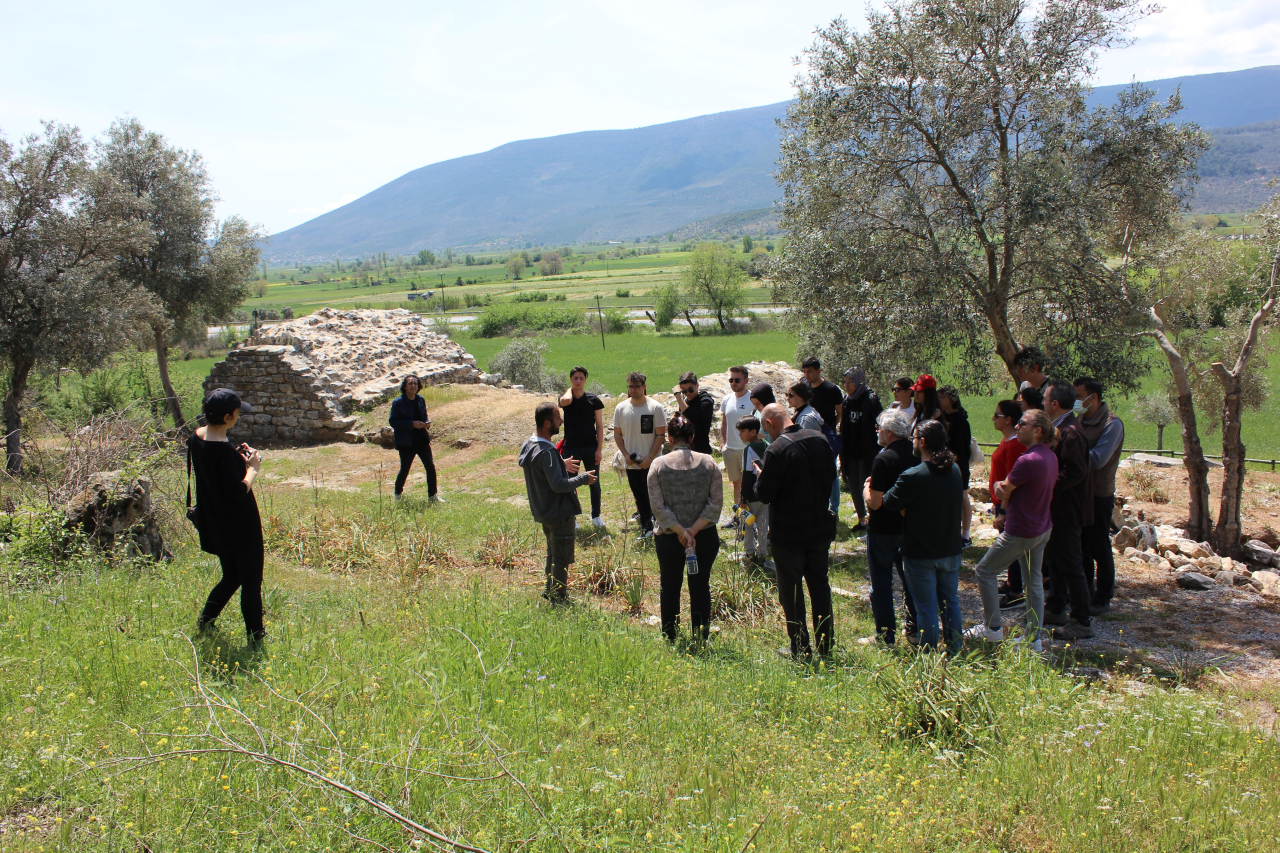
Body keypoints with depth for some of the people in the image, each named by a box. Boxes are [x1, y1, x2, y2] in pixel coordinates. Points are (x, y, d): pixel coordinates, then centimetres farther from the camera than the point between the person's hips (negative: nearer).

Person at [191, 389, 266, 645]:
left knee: (231, 577, 24)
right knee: (251, 583, 5)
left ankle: (204, 623, 30)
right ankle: (256, 639, 14)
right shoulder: (223, 450, -28)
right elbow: (238, 492, -26)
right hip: (240, 527, -9)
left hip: (215, 525, 9)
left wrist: (237, 459, 4)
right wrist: (253, 468, -13)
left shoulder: (196, 437, 0)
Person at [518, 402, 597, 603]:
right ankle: (559, 599, 14)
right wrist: (583, 478, -17)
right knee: (562, 558, 4)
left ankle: (550, 591, 38)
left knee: (553, 553, 25)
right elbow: (558, 485, -29)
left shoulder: (529, 444, 2)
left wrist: (562, 464, 14)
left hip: (543, 511, 10)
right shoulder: (547, 452, -28)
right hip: (559, 512, -10)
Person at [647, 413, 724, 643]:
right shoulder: (708, 462, -5)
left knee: (670, 587, 16)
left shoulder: (658, 464, -8)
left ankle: (669, 638, 25)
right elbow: (716, 503, -8)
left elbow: (658, 506, -12)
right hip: (705, 537, 1)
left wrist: (682, 532, -11)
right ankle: (701, 639, 20)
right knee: (701, 586, 13)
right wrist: (693, 530, -11)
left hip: (669, 538, -1)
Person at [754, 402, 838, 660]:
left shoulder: (776, 450, -22)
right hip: (821, 528, 6)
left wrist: (760, 474, -1)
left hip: (788, 534, -6)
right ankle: (826, 646, 27)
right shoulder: (819, 440, -2)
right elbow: (831, 475, 11)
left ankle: (800, 651, 16)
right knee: (820, 586, 18)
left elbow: (764, 494, -19)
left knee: (791, 592, 8)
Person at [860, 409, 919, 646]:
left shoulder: (883, 459, -22)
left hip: (883, 529, -6)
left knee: (881, 584, 6)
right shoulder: (915, 455, -2)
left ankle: (886, 638, 11)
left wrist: (866, 488, -4)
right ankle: (915, 631, 27)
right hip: (910, 526, 7)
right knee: (910, 579, 19)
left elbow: (874, 502, -23)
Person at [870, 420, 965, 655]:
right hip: (951, 551, 6)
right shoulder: (955, 471, -2)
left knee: (927, 609, 6)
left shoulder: (913, 477, -24)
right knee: (951, 603, 18)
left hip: (921, 555, -6)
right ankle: (954, 652, 29)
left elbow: (882, 503, -14)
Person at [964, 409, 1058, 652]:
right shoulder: (1050, 457, 4)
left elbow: (1003, 492, -14)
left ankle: (992, 628, 13)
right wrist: (1005, 487, -1)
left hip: (1020, 532, -9)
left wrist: (1002, 487, 6)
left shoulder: (1028, 461, -26)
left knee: (984, 572, 6)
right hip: (1042, 529, 9)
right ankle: (1034, 638, 21)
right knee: (1034, 581, 15)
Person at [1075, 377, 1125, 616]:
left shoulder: (1112, 424, -15)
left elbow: (1098, 459, -25)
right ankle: (1085, 594, 27)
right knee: (1081, 547, 15)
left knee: (1100, 549, 3)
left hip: (1099, 495, -7)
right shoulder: (1081, 421, 9)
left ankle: (1102, 599, 14)